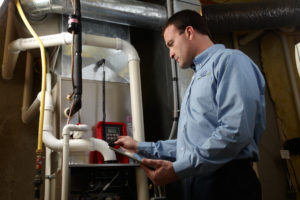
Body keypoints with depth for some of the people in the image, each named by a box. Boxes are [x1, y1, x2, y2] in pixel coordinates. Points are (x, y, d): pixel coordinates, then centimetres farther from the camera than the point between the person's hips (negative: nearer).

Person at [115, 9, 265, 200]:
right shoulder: (198, 77, 22)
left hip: (227, 184, -8)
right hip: (194, 184, 9)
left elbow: (236, 131, -21)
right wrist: (141, 147, 23)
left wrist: (178, 169, -18)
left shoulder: (229, 59, -7)